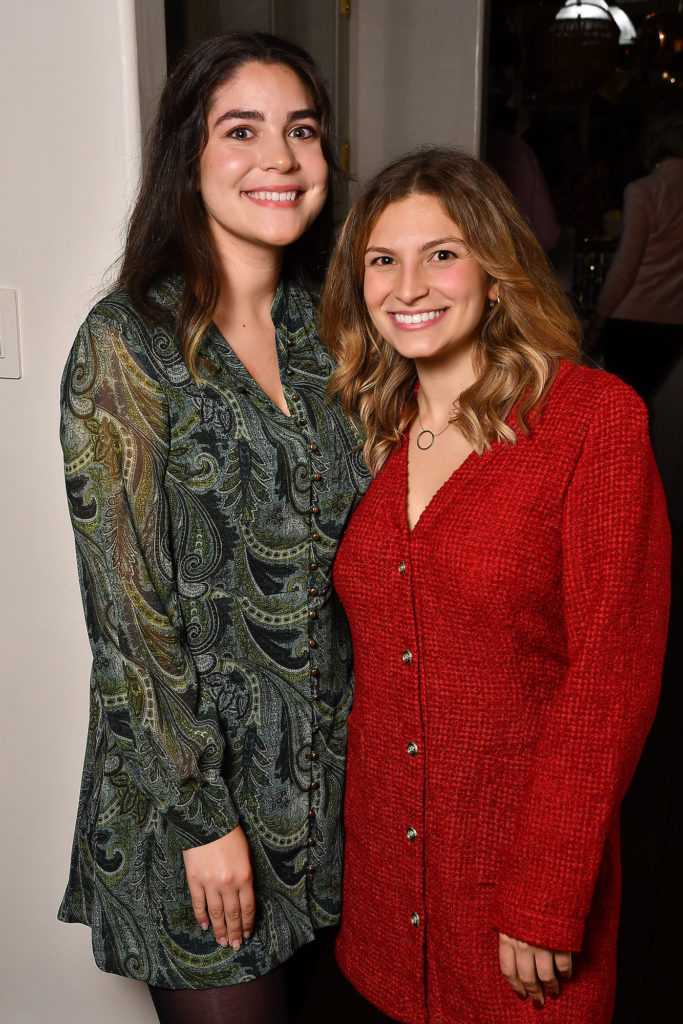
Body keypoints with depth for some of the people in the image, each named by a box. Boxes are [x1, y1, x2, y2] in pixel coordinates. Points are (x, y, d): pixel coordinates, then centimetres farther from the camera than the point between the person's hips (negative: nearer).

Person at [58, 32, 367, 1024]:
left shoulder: (323, 328, 2)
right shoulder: (127, 345, -16)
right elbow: (129, 605, -16)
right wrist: (205, 816, -14)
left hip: (328, 753, 5)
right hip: (188, 765, -5)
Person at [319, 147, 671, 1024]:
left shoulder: (594, 417, -13)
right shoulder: (373, 430, 3)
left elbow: (612, 672, -15)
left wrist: (548, 901, -15)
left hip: (523, 849, -4)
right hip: (379, 843, 5)